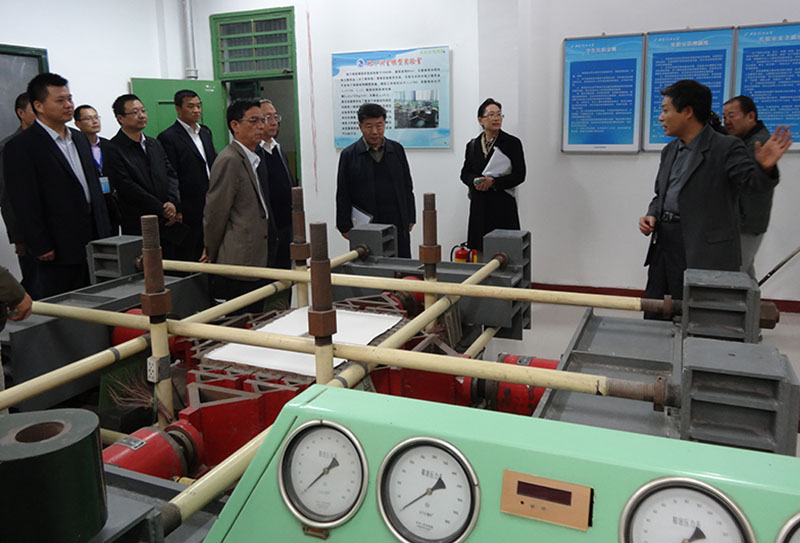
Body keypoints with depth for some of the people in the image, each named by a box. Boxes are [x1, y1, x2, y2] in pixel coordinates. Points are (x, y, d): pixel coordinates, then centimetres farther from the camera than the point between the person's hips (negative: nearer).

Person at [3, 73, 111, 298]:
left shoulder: (80, 138, 15)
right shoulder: (21, 147, -8)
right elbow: (25, 204, -12)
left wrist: (105, 232, 14)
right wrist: (42, 248, -15)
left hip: (95, 243, 7)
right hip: (60, 251, -6)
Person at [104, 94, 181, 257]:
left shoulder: (154, 144, 16)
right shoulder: (114, 150, -6)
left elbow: (170, 174, 12)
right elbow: (128, 188, -12)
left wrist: (172, 203, -6)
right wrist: (162, 209, -11)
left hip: (169, 225, 6)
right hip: (139, 229, -6)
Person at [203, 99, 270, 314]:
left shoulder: (252, 159, 17)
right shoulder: (229, 160, -14)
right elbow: (215, 213, -12)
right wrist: (212, 255, -1)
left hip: (256, 261, 9)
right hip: (240, 263, -9)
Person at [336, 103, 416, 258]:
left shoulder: (397, 150, 8)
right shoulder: (349, 155, 1)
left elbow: (407, 187, 12)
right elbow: (343, 195, 1)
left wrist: (410, 219, 8)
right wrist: (345, 227, -3)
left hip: (398, 225, 2)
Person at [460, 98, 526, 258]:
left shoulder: (512, 143, 0)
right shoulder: (472, 145, 11)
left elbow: (519, 175, -5)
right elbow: (465, 173, 13)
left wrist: (493, 182, -16)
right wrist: (475, 181, -10)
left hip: (503, 204, -3)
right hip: (479, 205, 3)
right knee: (481, 251, 5)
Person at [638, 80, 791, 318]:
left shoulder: (726, 147, -7)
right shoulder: (670, 151, 14)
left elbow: (754, 179, -18)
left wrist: (765, 167, -40)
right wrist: (652, 216, 2)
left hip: (703, 251, -7)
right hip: (663, 244, 7)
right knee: (653, 317, 12)